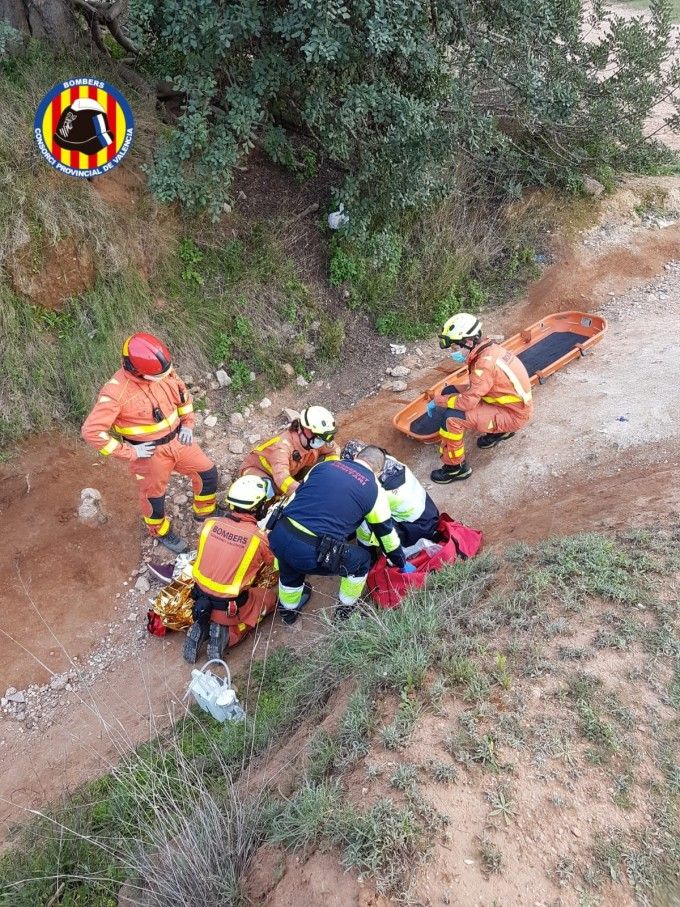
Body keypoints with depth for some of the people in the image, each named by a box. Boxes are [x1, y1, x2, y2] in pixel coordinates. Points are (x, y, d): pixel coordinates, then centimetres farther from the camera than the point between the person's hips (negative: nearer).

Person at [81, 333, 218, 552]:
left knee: (208, 473, 16)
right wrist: (129, 452, -23)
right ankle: (161, 532, 48)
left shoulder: (165, 371, -12)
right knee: (154, 496, 16)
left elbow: (183, 394, 10)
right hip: (150, 452, -5)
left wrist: (187, 424, 2)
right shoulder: (116, 392, -30)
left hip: (178, 440, 6)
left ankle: (204, 512, 45)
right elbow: (91, 431, -29)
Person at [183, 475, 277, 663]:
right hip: (228, 608, -4)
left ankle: (202, 628, 8)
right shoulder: (259, 538, -18)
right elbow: (273, 563, 2)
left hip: (200, 598, 5)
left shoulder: (210, 523, -9)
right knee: (271, 597, 20)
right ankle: (229, 633, 1)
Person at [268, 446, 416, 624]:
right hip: (312, 553, -4)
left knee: (291, 563, 39)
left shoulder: (325, 465, 19)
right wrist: (402, 564, 38)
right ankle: (345, 610, 41)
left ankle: (288, 609, 58)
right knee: (362, 560, 24)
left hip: (279, 536, 5)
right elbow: (386, 531, 21)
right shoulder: (374, 490, 10)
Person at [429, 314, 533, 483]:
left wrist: (438, 400, -15)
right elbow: (475, 389, 3)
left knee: (453, 417, -21)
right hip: (514, 404, 9)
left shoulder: (485, 362, -27)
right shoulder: (488, 347, -1)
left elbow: (467, 401, -28)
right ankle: (500, 431, 22)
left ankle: (456, 468, -2)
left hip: (514, 415, -9)